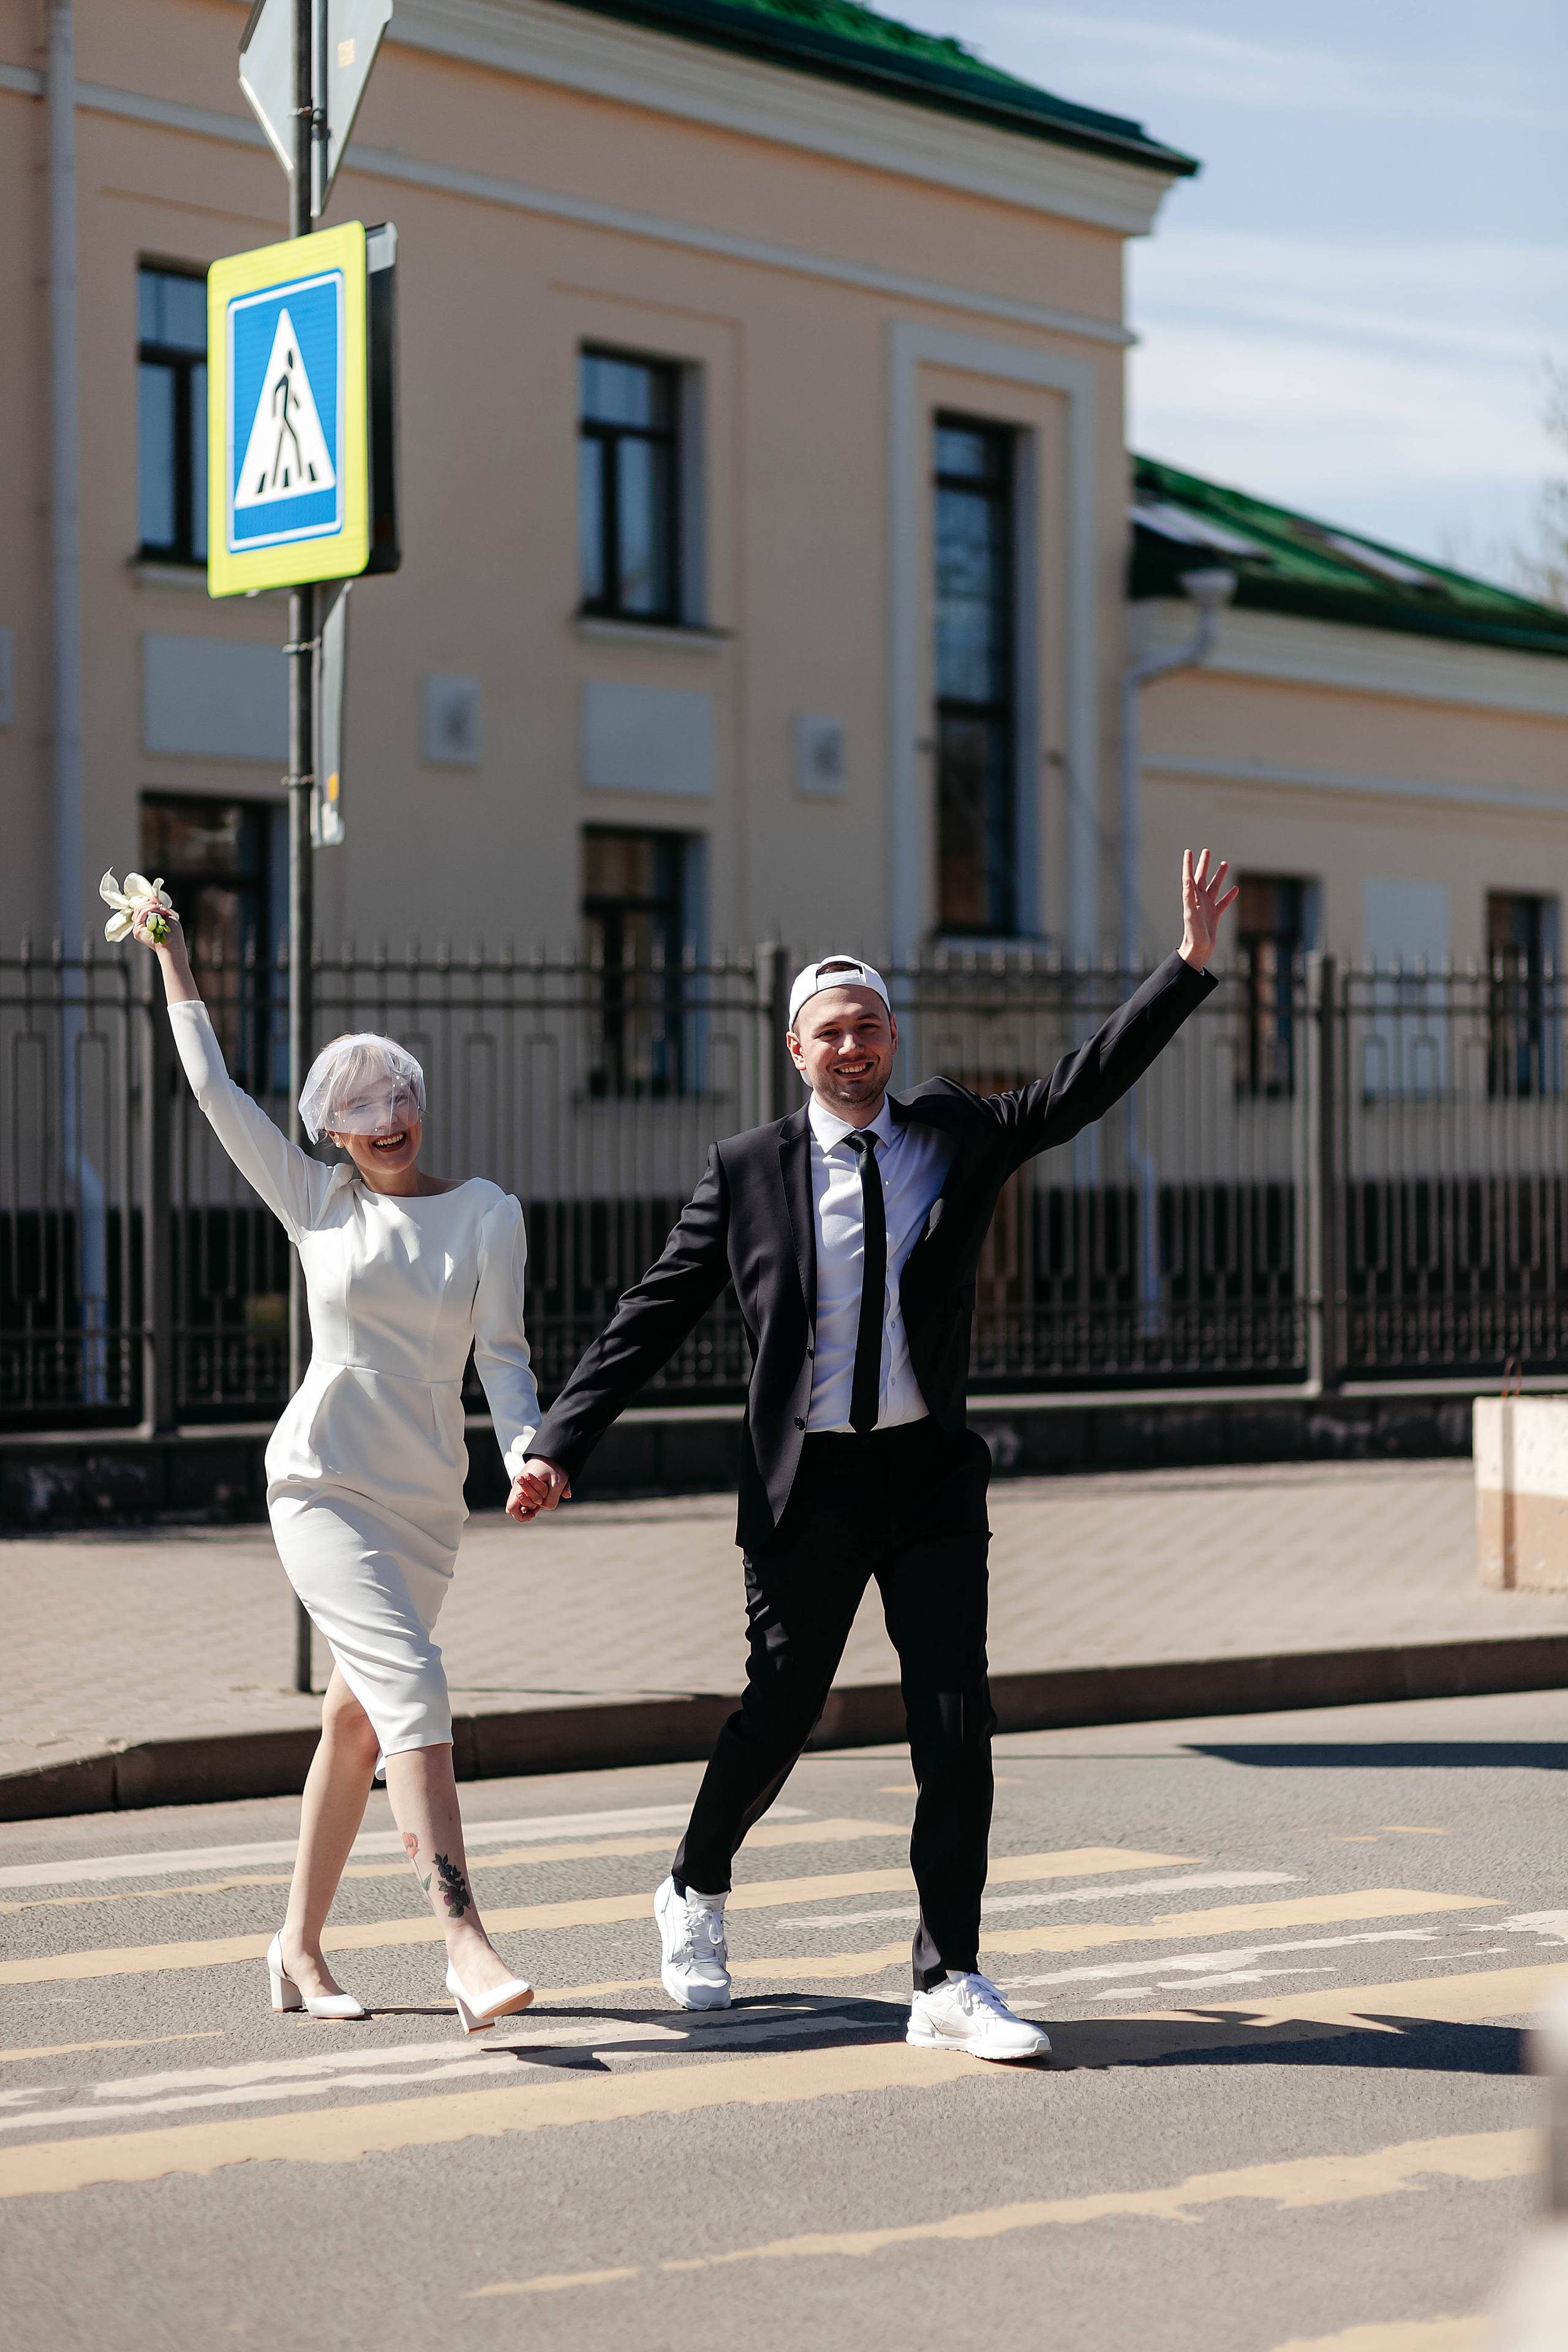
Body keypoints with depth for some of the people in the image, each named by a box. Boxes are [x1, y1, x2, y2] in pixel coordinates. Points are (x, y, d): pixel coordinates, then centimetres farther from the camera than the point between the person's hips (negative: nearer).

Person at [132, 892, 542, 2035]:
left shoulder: (488, 1213, 4)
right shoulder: (317, 1201, 3)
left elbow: (503, 1351, -1)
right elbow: (216, 1086, 8)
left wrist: (527, 1450, -19)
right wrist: (174, 955, 14)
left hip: (427, 1502, 3)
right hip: (322, 1487, -3)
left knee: (356, 1721, 10)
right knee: (412, 1685, -20)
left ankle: (300, 1948, 23)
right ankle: (467, 1947, -27)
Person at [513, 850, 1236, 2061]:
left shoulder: (954, 1134, 5)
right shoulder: (749, 1168, 0)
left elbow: (1085, 1087, -1)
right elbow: (653, 1316, 1)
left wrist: (1190, 965, -10)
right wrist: (559, 1446, -5)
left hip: (931, 1472, 2)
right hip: (809, 1482, -2)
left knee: (957, 1723, -5)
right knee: (779, 1713, 8)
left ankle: (949, 1983, 1)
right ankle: (697, 1894, 36)